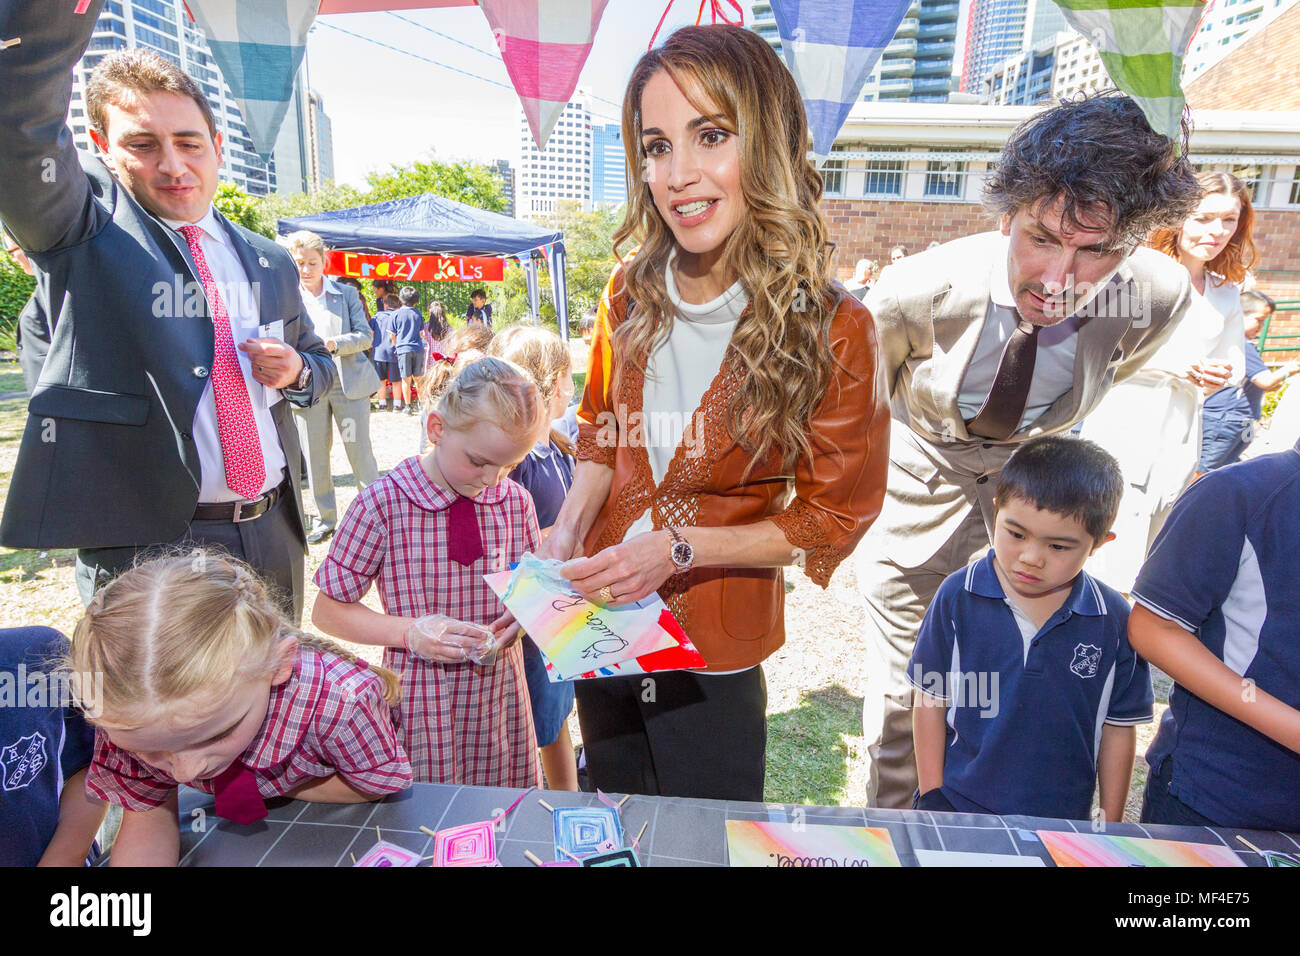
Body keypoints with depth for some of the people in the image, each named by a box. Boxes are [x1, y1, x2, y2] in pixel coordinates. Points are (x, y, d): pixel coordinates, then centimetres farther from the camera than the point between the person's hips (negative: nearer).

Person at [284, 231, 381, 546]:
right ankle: (325, 519, 19)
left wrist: (333, 344, -17)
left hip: (348, 382, -1)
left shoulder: (346, 293, 7)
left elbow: (364, 335, 0)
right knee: (314, 455, 6)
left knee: (360, 451, -2)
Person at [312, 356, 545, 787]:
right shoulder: (383, 503, -12)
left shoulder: (515, 501, -1)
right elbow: (327, 610, -4)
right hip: (422, 704, -3)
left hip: (500, 699, 3)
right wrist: (412, 631, -18)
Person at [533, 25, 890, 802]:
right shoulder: (632, 294, -5)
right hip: (603, 627, 5)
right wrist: (569, 531, -10)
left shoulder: (832, 331, -19)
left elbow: (835, 518, -12)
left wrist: (681, 547, -22)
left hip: (715, 659, -4)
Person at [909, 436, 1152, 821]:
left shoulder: (1115, 619, -8)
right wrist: (931, 796, -3)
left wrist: (1111, 826, 6)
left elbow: (1119, 729, 1)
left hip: (1064, 819, 1)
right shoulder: (958, 596, -12)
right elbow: (930, 700, -5)